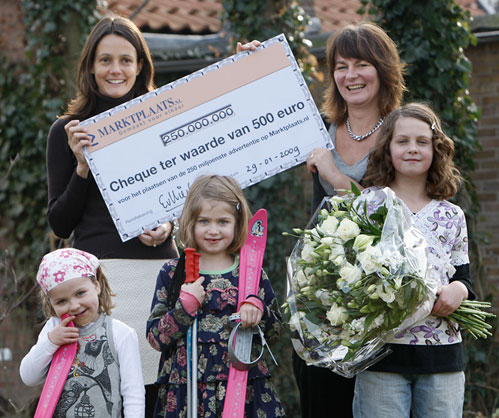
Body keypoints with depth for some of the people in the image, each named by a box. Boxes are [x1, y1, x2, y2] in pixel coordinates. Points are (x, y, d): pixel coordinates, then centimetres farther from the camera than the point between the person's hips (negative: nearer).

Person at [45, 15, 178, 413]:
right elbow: (60, 224, 7)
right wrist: (83, 167, -7)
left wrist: (169, 226, -2)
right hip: (98, 272, -2)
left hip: (157, 269, 2)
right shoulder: (68, 131, 8)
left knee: (154, 392, -7)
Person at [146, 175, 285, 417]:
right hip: (186, 391, -1)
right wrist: (185, 306, -14)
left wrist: (258, 309, -10)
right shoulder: (172, 274, 3)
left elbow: (275, 331, 8)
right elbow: (155, 338, -1)